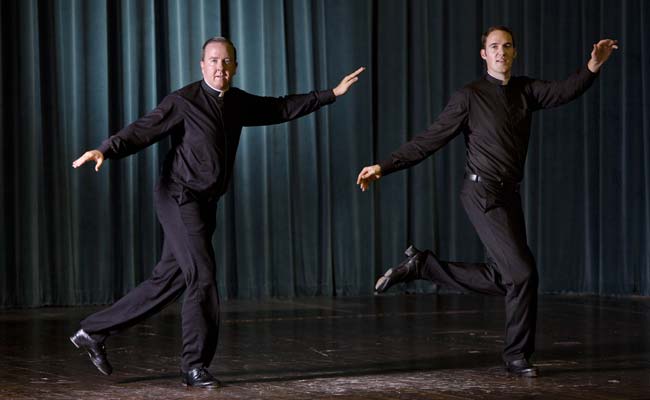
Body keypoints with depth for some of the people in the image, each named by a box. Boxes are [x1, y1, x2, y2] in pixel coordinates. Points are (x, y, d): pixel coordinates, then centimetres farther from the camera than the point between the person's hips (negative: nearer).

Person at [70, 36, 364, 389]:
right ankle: (195, 366, 2)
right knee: (202, 276, -11)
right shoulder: (183, 101, -11)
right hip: (179, 198, -8)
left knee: (167, 281, 10)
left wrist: (333, 94, 22)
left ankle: (93, 332, 20)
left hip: (205, 203, 8)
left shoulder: (238, 103, 9)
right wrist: (105, 150, -36)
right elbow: (143, 130, -19)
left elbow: (282, 108, 20)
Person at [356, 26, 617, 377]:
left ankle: (421, 265, 18)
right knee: (522, 271, -11)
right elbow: (429, 140, -6)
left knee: (500, 279, 8)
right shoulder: (469, 97, -5)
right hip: (483, 194, -7)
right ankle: (517, 357, 4)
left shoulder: (525, 91, 12)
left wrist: (592, 68, -22)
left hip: (509, 196, 7)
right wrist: (384, 167, -13)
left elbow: (564, 91, -4)